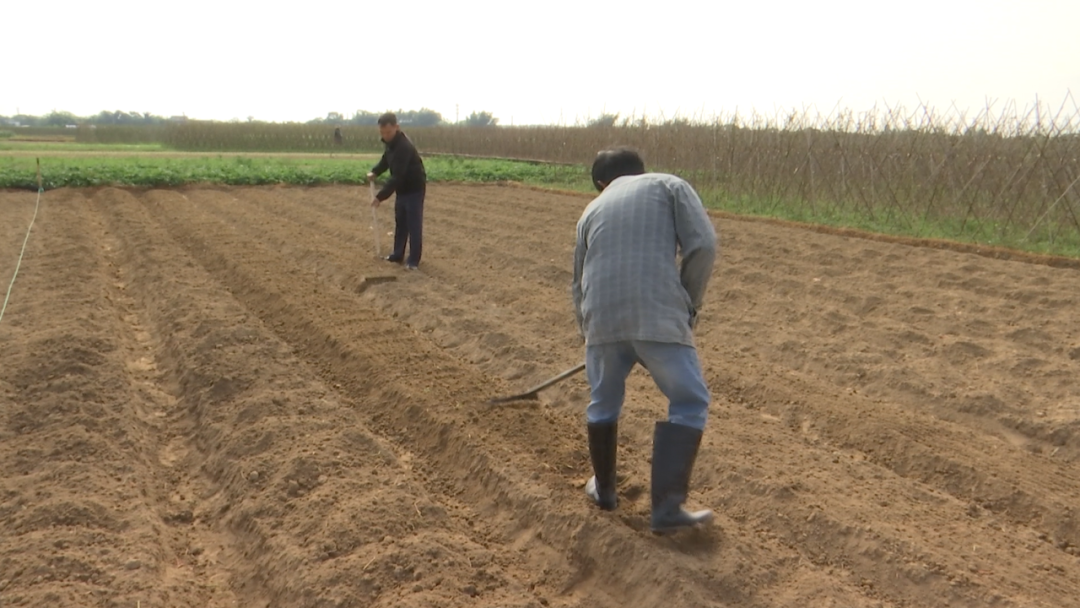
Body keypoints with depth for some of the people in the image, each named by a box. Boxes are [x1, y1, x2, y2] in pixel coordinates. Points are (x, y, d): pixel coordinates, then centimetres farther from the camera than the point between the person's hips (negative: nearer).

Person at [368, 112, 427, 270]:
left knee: (413, 225, -5)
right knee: (400, 223, 15)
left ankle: (414, 260, 2)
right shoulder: (391, 142, -1)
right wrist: (374, 172, -4)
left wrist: (380, 196, -35)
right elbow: (386, 160, 17)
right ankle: (398, 254, 26)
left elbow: (397, 176, -34)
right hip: (402, 189, 9)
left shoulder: (404, 146, -30)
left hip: (414, 189, -9)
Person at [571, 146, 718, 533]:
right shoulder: (668, 185, 15)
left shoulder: (592, 209, 24)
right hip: (659, 318, -3)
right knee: (689, 403, 12)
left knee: (603, 404, 24)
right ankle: (667, 509, 9)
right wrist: (689, 303, 11)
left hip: (602, 320, 4)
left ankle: (604, 490, 41)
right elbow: (703, 245, 0)